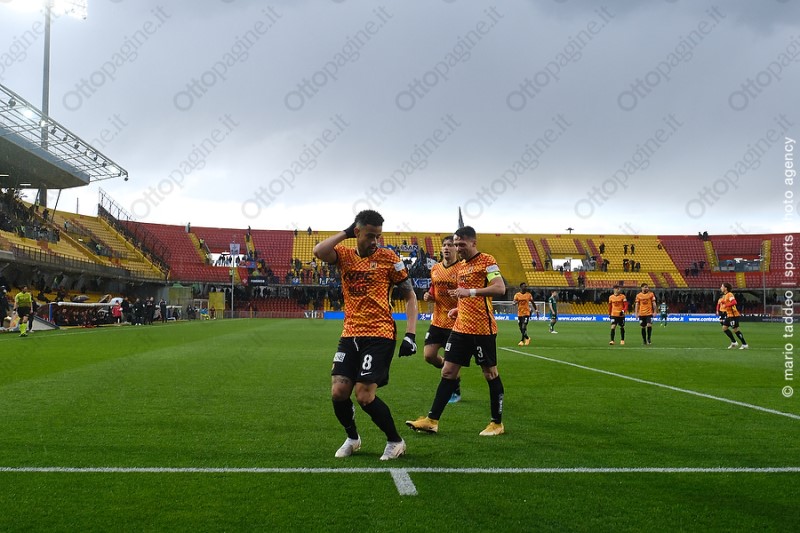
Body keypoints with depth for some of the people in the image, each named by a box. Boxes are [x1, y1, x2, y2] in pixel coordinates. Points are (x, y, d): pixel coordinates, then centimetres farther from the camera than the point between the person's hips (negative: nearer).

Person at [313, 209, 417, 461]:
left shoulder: (388, 257, -2)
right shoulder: (345, 255, 6)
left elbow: (410, 296, 2)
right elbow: (319, 252, -16)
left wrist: (410, 334, -7)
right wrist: (345, 233, -7)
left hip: (380, 336, -4)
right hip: (350, 335, 4)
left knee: (364, 395, -11)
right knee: (338, 392, -1)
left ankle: (395, 441, 11)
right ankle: (352, 438, 26)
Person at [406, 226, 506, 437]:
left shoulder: (486, 261, -8)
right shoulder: (461, 266, 16)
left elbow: (500, 288, -21)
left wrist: (470, 292, -27)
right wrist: (458, 309, 13)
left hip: (482, 328, -8)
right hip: (461, 327, 8)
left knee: (490, 373, 3)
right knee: (448, 371, 6)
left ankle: (497, 423, 15)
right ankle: (432, 420, 9)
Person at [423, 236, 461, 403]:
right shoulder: (435, 269, 8)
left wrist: (457, 309, -27)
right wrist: (429, 296, -1)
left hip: (454, 322, -5)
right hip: (437, 321, 6)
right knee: (429, 355, 1)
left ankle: (456, 391, 25)